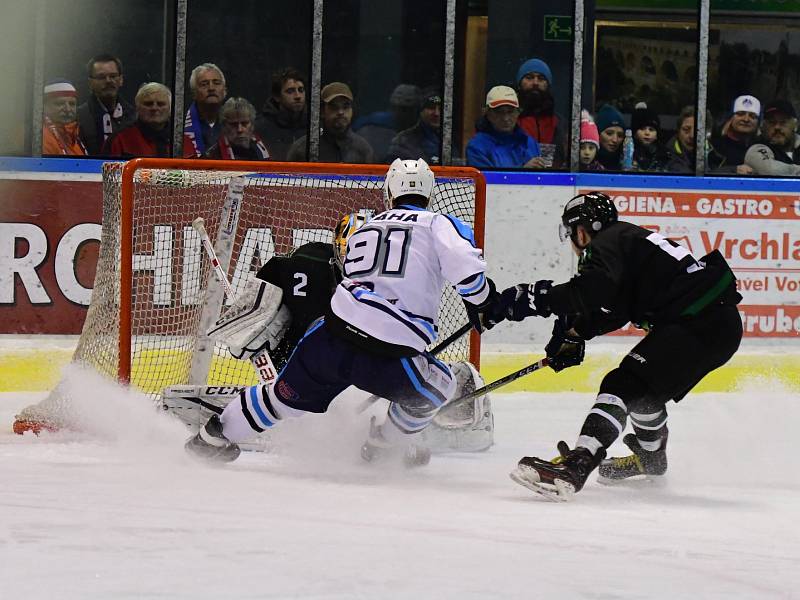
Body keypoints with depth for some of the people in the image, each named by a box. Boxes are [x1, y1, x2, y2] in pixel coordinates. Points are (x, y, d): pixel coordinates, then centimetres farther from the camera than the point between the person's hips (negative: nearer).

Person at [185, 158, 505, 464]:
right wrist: (484, 305, 6)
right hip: (388, 355, -5)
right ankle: (385, 444, 36)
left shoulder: (363, 229, 24)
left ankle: (214, 434, 37)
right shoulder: (438, 225, 6)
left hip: (332, 335, 5)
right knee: (439, 386, 24)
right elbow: (465, 265, -10)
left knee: (292, 393, 26)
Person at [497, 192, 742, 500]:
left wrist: (539, 298, -21)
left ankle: (575, 467, -34)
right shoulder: (627, 239, 25)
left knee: (624, 385, -18)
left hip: (698, 323, -10)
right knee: (644, 388, 28)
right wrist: (575, 334, 24)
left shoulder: (606, 245, -5)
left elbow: (594, 289, -25)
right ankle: (650, 458, 51)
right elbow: (613, 308, 30)